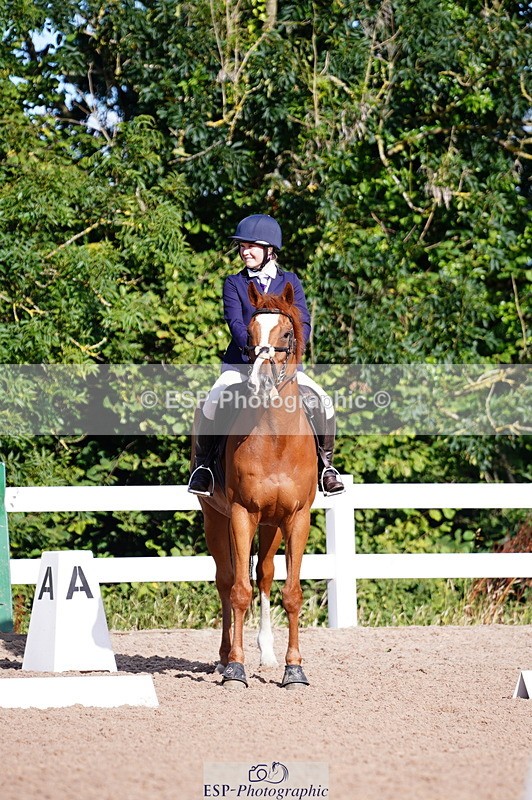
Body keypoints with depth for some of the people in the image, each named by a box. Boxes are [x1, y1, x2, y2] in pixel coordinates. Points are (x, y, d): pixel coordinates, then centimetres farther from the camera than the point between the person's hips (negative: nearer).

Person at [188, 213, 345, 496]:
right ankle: (202, 465, -7)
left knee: (323, 403, -18)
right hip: (240, 365, -1)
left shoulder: (290, 282, 9)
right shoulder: (234, 283, 6)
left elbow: (303, 323, -1)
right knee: (211, 405, -26)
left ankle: (325, 465, 1)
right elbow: (235, 323, -8)